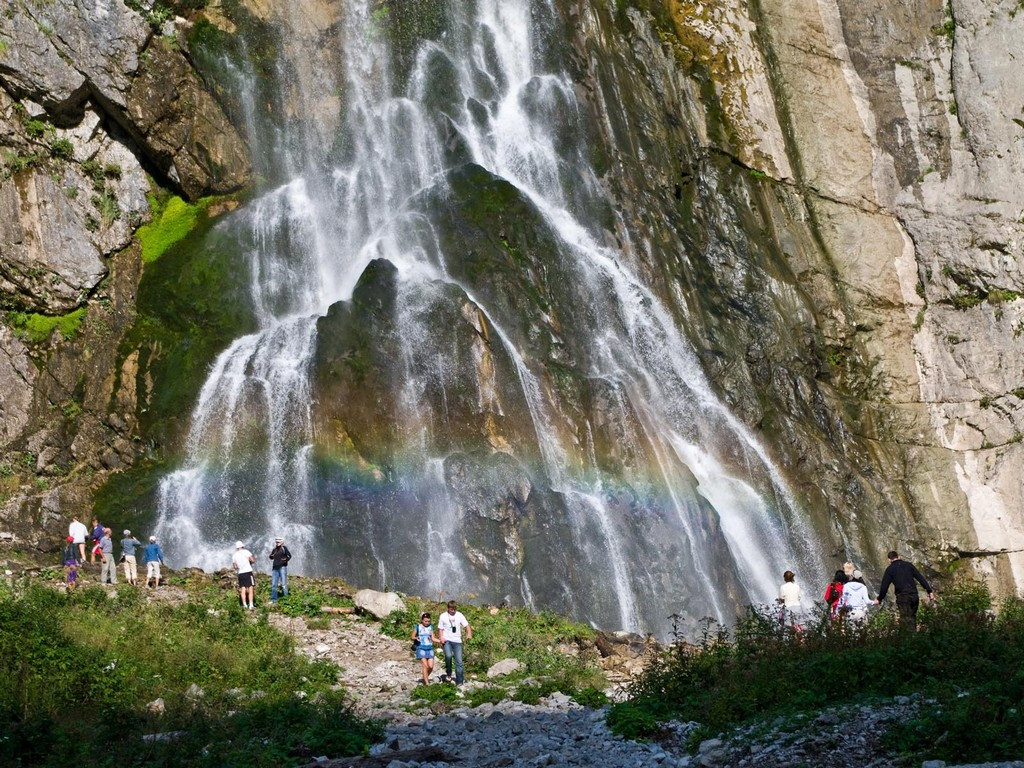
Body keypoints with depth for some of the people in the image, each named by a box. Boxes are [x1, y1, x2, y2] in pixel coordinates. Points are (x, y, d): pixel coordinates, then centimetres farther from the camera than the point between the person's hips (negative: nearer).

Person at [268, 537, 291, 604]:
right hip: (275, 568, 5)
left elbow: (289, 555, -6)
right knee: (274, 585, 4)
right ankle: (273, 600, 8)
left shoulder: (284, 548, 0)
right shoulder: (274, 549, 15)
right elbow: (271, 557, 22)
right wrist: (272, 556, -1)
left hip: (282, 567, -5)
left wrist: (286, 560, -22)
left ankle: (286, 598, 1)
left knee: (283, 584, -6)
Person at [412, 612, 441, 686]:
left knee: (431, 666, -3)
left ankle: (425, 678, 22)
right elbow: (412, 637, 3)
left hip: (430, 649, 4)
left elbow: (433, 638, 10)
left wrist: (440, 641, -5)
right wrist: (416, 638, -18)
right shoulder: (417, 627, -1)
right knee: (425, 665, -11)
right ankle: (427, 683, -4)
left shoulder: (431, 627, 10)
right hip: (421, 648, -4)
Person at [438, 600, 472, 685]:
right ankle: (448, 673, -3)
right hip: (447, 640, -2)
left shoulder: (459, 615, 6)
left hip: (457, 641, 2)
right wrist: (441, 637, -10)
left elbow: (466, 625, 3)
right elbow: (440, 628, 9)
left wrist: (469, 633, -16)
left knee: (459, 662, -1)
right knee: (448, 656, -27)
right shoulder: (443, 616, 4)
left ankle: (459, 681, 6)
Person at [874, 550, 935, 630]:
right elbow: (921, 578, 9)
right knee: (913, 617, 17)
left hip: (902, 597, -4)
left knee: (906, 620, -5)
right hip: (914, 596, 4)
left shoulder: (890, 569, 4)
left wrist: (879, 599, 14)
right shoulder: (908, 565, 13)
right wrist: (929, 591, 11)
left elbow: (884, 586, 2)